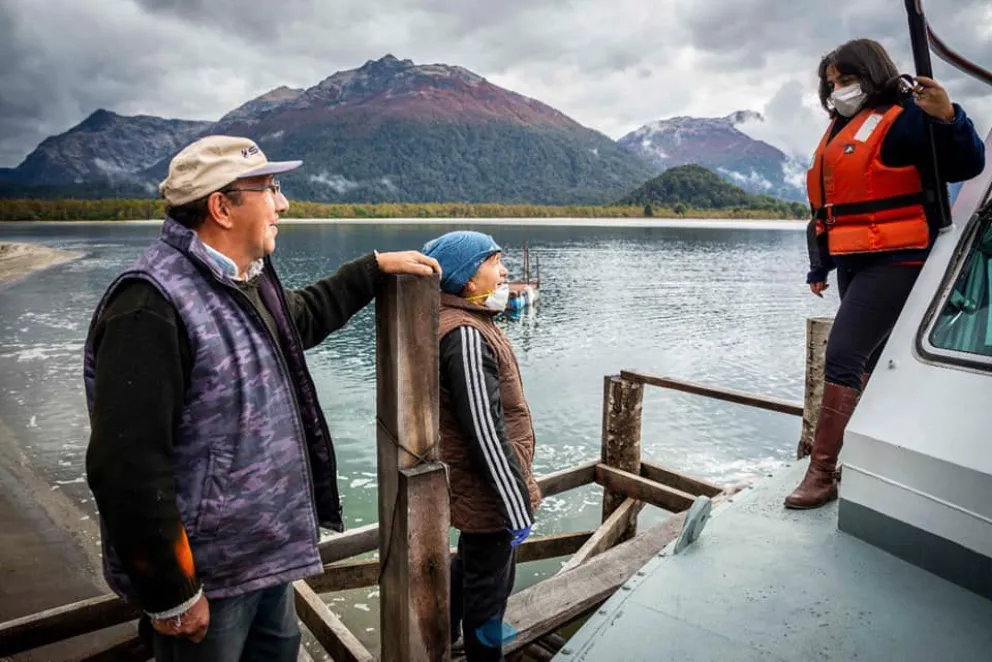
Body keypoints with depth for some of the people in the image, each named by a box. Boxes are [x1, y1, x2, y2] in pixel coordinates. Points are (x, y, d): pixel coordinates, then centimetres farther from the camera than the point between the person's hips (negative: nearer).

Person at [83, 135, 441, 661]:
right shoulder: (153, 307, -25)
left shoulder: (246, 282, 5)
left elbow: (303, 316, 27)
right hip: (205, 578, -8)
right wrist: (170, 595, -20)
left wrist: (376, 267, 26)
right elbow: (127, 467, -27)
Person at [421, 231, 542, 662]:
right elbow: (486, 430, -27)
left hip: (472, 487, 11)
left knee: (472, 563, 29)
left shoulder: (469, 323, 8)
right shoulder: (466, 334, -25)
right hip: (487, 491, -11)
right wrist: (517, 506, -21)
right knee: (490, 582, 9)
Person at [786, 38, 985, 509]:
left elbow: (966, 166, -15)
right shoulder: (839, 132, 18)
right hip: (854, 264, 9)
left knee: (843, 355, -16)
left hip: (894, 262, -9)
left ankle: (821, 473, -11)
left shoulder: (904, 118, -6)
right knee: (872, 359, 15)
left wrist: (948, 119, -33)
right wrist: (819, 267, 21)